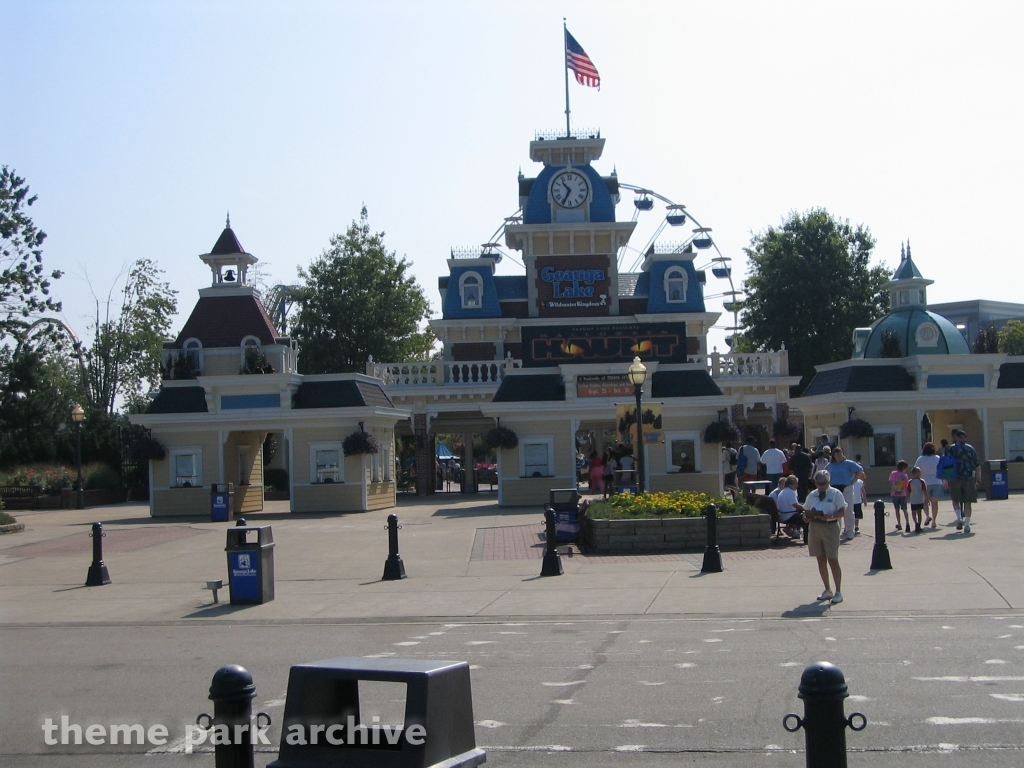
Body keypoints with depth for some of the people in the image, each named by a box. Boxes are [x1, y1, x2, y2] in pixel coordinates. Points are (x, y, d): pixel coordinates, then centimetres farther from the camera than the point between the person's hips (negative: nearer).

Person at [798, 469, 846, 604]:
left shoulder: (836, 494, -3)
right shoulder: (812, 495, 12)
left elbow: (842, 512, -8)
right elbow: (805, 510, 17)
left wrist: (829, 516, -24)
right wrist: (806, 517, -6)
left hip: (830, 528, -5)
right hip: (814, 527, 5)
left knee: (833, 560, -4)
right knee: (821, 560, 10)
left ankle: (838, 592, 3)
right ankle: (827, 590, 22)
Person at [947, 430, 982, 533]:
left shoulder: (952, 448, 0)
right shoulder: (971, 448, 7)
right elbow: (977, 465, 10)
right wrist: (978, 477, 23)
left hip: (955, 477, -1)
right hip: (969, 478, 2)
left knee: (956, 500, 15)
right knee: (967, 502, 5)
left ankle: (959, 519, -2)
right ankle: (967, 525, 0)